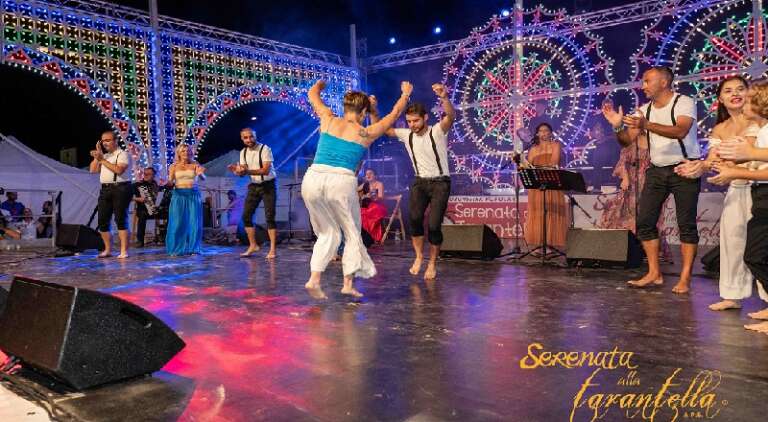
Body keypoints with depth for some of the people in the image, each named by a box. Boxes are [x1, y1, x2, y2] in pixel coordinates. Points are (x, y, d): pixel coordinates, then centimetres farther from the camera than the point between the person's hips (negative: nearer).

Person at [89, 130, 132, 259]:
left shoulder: (122, 154, -2)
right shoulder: (103, 156, 21)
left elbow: (119, 170, -18)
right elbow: (93, 170, 12)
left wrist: (102, 160, -17)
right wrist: (97, 156, 4)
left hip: (120, 189, -7)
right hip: (105, 190, 7)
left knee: (121, 219, -8)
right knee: (102, 221, 6)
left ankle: (123, 251, -7)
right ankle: (108, 250, 18)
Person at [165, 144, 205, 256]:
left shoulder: (195, 165, 5)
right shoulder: (174, 166, 6)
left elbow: (203, 178, -8)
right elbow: (170, 182, 2)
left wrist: (200, 173, -31)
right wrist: (166, 182, -21)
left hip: (193, 195, 0)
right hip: (179, 195, 0)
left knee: (193, 222, -1)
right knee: (178, 222, -3)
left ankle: (193, 248, 6)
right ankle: (176, 248, 6)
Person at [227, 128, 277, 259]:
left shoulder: (265, 149, -15)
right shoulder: (243, 152, 5)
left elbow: (266, 170, -24)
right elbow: (243, 172, 3)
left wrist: (247, 171, -35)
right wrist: (237, 171, -21)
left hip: (268, 185, -6)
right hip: (253, 186, 6)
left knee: (269, 217, -9)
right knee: (246, 215, 3)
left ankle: (273, 249, -5)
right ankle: (253, 245, 16)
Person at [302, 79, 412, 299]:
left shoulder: (329, 121, 13)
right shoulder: (365, 133, 8)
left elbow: (312, 94, 29)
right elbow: (394, 114, 22)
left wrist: (319, 84, 52)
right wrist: (405, 93, 39)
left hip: (313, 179, 4)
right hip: (341, 182, -3)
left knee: (328, 233, 18)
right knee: (352, 233, 16)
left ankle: (314, 279, 5)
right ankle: (348, 283, 12)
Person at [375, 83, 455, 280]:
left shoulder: (437, 131, -13)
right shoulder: (406, 135, 1)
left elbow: (451, 116, -32)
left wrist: (444, 98, -53)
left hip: (440, 182, -3)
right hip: (420, 182, 4)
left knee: (433, 224, -12)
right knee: (414, 217, -20)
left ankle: (432, 263, 9)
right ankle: (418, 256, 1)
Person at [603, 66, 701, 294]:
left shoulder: (684, 102, -10)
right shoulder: (644, 110, 7)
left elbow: (680, 131, -29)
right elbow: (626, 141, 3)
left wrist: (646, 125, -41)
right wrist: (617, 126, -17)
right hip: (656, 170, 6)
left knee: (686, 224, -3)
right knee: (644, 221, 1)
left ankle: (685, 278, 0)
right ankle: (654, 274, 8)